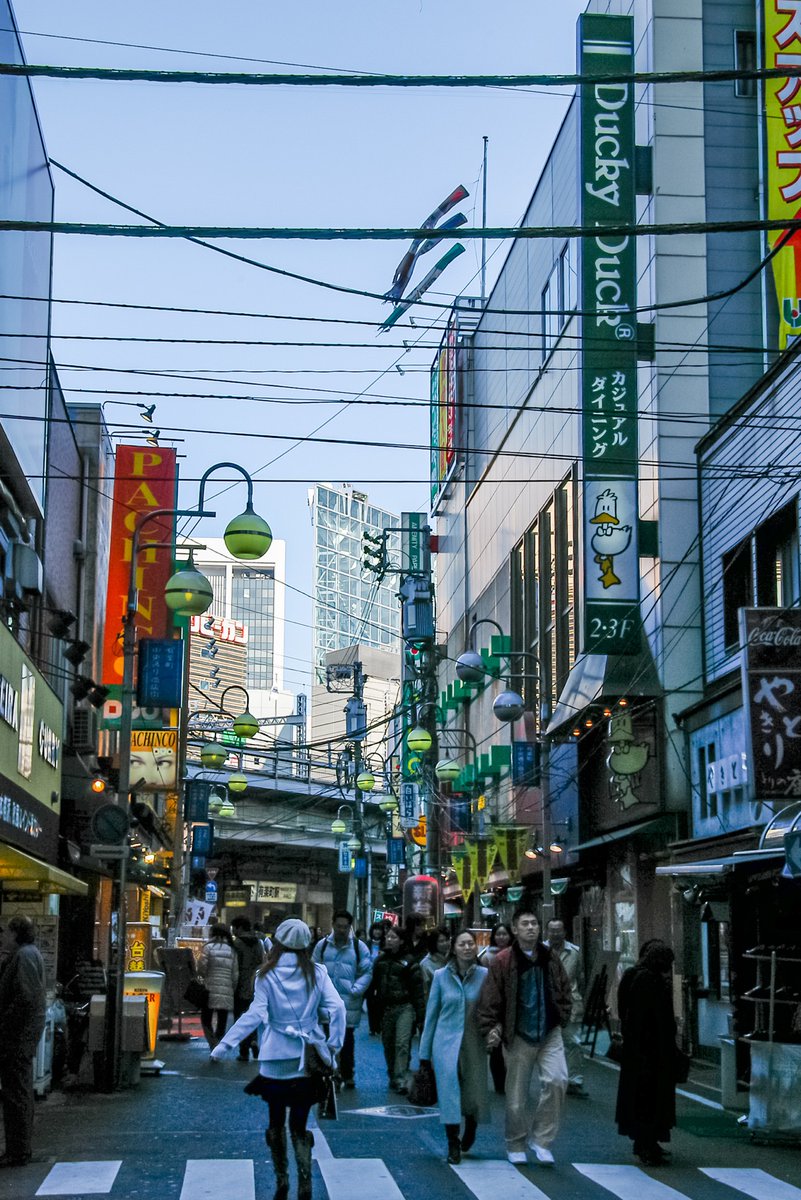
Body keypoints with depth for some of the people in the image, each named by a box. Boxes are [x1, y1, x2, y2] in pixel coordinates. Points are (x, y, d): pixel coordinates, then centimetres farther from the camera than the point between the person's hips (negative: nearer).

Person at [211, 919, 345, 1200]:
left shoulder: (267, 975, -5)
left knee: (276, 1121, 17)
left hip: (276, 1059, -1)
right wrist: (333, 1045, 0)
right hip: (307, 1058, 1)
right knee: (299, 1125, 7)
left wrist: (223, 1045, -10)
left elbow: (254, 1014, -11)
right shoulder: (316, 973, -1)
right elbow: (336, 1007, -9)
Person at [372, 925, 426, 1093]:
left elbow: (418, 989, -4)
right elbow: (375, 983, 13)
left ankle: (400, 1079, -15)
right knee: (388, 1044, 10)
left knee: (402, 1044, -14)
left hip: (404, 1008, -5)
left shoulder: (409, 961, -2)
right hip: (385, 1008, 5)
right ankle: (392, 1076, 24)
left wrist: (420, 1014, -8)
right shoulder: (380, 959, 10)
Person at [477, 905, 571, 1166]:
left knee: (557, 1080, -18)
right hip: (519, 1036, -2)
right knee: (516, 1098, 5)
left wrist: (562, 1017, 4)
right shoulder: (503, 961, -7)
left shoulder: (550, 959, 6)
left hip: (550, 1033, 2)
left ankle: (541, 1139, -1)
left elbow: (564, 992, 16)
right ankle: (516, 1145, 28)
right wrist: (490, 1028, -13)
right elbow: (490, 999, -6)